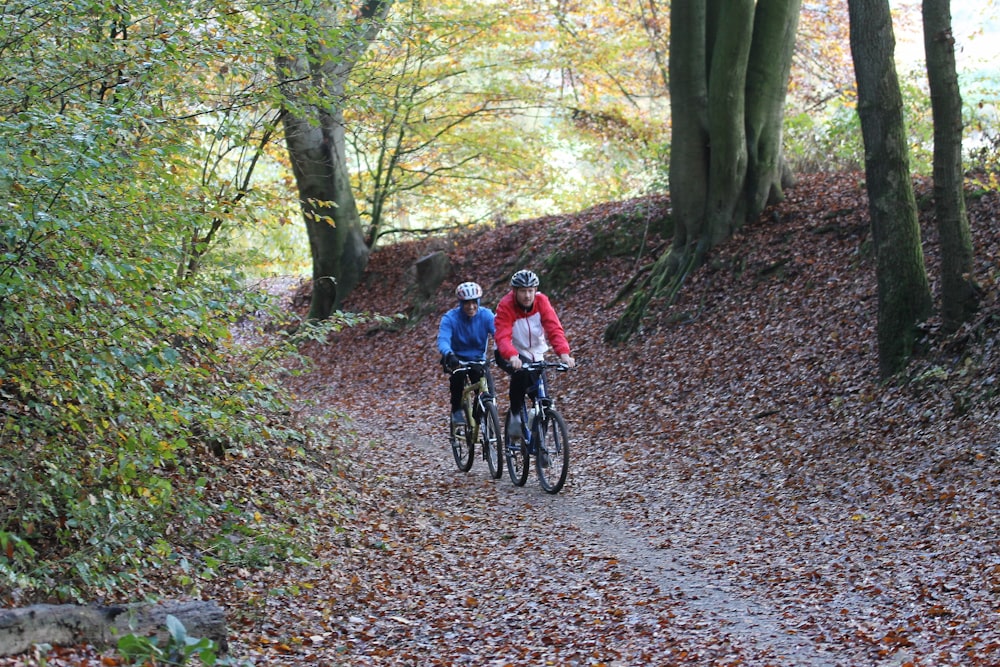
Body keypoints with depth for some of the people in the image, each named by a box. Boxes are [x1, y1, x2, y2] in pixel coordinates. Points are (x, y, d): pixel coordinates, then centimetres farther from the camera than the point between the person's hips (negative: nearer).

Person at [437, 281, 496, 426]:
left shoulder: (486, 315, -14)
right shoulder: (450, 318, -19)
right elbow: (443, 340, -32)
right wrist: (449, 355, -55)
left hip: (478, 359, 2)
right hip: (457, 358, -1)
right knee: (458, 372, -35)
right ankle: (456, 411, -16)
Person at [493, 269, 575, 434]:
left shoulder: (541, 301, -13)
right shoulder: (506, 306, -22)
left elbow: (554, 329, -22)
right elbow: (502, 336, -34)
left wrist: (564, 353, -40)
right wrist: (512, 356, -55)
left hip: (535, 354, 3)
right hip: (509, 354, -3)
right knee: (521, 372, -36)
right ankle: (515, 417, -21)